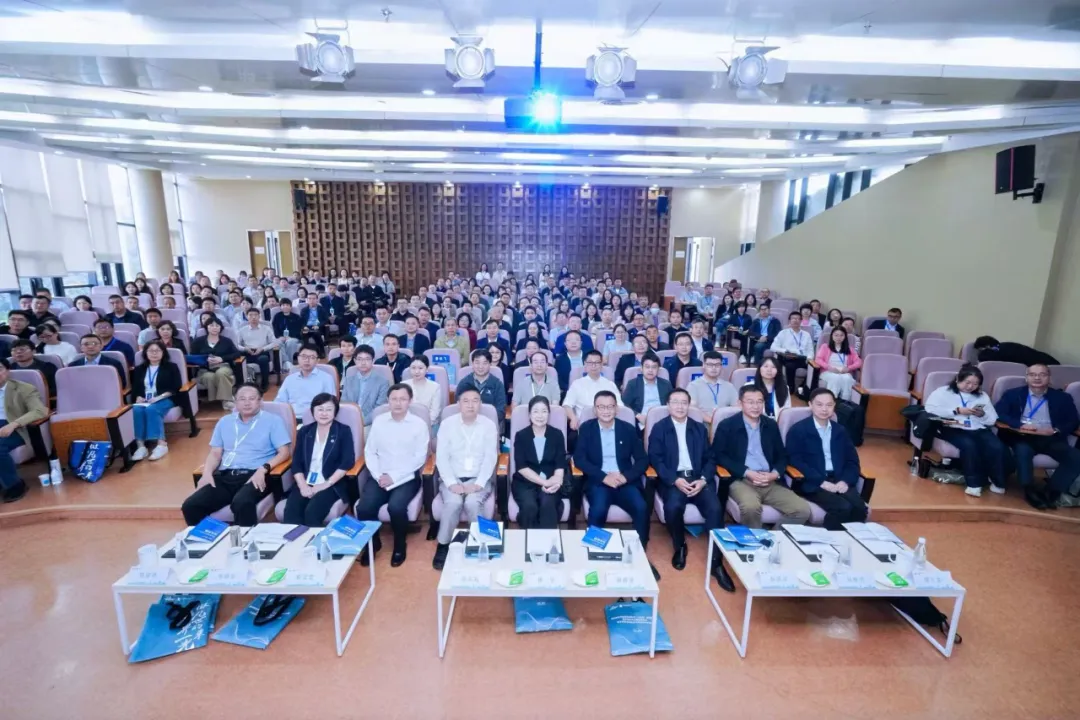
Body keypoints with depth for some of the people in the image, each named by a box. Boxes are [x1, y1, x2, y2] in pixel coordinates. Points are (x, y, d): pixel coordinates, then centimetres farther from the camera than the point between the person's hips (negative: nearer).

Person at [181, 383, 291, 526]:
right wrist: (207, 472, -2)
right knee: (190, 505, -18)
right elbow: (215, 453, 19)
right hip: (224, 476, 5)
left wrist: (263, 469, -18)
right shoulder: (224, 422, 20)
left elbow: (284, 453, -2)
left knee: (242, 503, -36)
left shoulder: (272, 420, 6)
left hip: (254, 476, -5)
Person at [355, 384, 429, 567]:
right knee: (364, 508, -20)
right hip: (380, 476, 3)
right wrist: (378, 475, -10)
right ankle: (373, 542, 11)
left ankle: (399, 545, 2)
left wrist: (394, 476, -14)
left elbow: (420, 458, -7)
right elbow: (369, 451, 5)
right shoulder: (378, 421, 6)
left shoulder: (419, 424, -3)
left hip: (406, 478, -3)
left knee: (396, 507, -29)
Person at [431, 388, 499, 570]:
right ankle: (443, 545, -8)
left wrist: (478, 484, -17)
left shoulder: (489, 425, 0)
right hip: (452, 478, 0)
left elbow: (490, 458, -5)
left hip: (478, 479, 0)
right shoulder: (447, 424, 0)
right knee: (453, 503, -28)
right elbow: (441, 457, -3)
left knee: (472, 503, -29)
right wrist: (451, 483, -15)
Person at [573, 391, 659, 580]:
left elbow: (642, 460, 5)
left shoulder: (629, 429, 7)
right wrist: (604, 477, -17)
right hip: (598, 481, -1)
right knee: (598, 509, -31)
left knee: (642, 508, -25)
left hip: (625, 481, 2)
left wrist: (625, 476, -14)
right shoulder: (586, 428, 4)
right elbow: (579, 459, -5)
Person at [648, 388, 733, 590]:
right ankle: (680, 547, -1)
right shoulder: (659, 428, 6)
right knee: (673, 507, -32)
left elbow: (709, 458, 11)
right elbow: (655, 459, -2)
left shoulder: (700, 428, 16)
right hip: (673, 479, -2)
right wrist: (675, 480, -17)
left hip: (698, 478, 3)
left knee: (715, 508, -25)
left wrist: (703, 480, -10)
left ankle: (716, 561, -12)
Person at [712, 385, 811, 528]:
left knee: (803, 510, -15)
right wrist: (747, 472, -13)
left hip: (771, 482, 5)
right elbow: (719, 456, -3)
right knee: (751, 507, -34)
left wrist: (774, 474, -4)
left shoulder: (771, 425, 16)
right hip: (741, 480, -4)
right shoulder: (727, 426, 1)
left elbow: (782, 456, 18)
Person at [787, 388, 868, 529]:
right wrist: (822, 482, -17)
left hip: (839, 481, 5)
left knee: (860, 507, -23)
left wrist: (846, 481, -6)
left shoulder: (840, 431, 17)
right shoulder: (798, 430, -1)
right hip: (813, 483, -5)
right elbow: (796, 461, -9)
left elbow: (853, 461, 14)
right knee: (843, 507, -27)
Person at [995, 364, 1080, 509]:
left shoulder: (1062, 397, 15)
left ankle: (1052, 491, -12)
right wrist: (1019, 425, -18)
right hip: (1022, 437, -2)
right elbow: (998, 414, -2)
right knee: (1023, 451, -35)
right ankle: (1030, 490, -20)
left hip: (1051, 438, 3)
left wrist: (1055, 430, -13)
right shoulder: (1012, 394, 9)